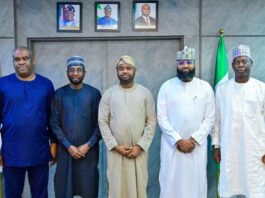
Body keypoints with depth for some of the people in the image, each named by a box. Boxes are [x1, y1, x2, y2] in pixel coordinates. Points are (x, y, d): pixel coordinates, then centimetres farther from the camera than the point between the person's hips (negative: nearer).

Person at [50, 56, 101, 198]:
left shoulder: (94, 93, -1)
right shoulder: (59, 94, 2)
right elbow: (54, 123, -1)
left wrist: (88, 145, -11)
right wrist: (69, 146, -10)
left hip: (88, 150, -1)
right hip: (65, 150, 1)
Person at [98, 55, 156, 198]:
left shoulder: (145, 93, 2)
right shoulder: (109, 94, 2)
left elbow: (151, 122, -1)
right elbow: (103, 122, -1)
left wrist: (140, 146, -9)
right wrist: (115, 146, -9)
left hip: (139, 150, 0)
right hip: (115, 150, 0)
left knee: (139, 186, 8)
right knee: (117, 186, 7)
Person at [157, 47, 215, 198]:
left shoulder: (205, 87, 2)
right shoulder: (167, 87, 0)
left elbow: (210, 118, 0)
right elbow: (162, 118, -4)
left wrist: (194, 139, -10)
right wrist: (178, 140, -11)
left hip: (197, 145, 1)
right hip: (172, 145, 0)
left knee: (196, 182, 6)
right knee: (171, 182, 4)